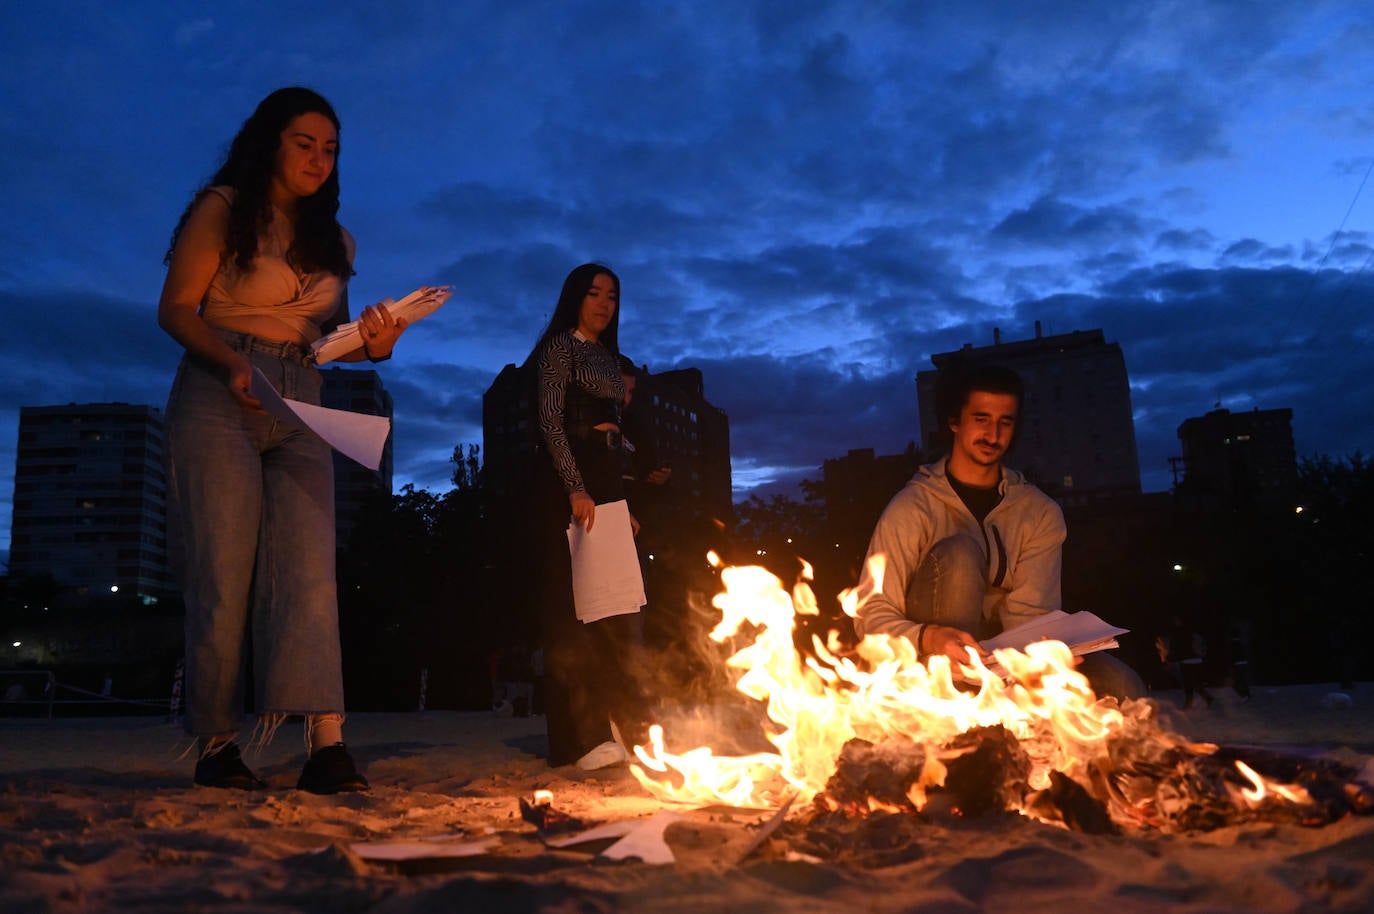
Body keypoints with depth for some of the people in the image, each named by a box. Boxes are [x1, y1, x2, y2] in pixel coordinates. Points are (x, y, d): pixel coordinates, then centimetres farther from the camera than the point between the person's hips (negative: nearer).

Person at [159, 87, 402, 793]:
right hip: (219, 397, -4)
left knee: (309, 568, -11)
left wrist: (372, 345, -4)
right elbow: (176, 309, -2)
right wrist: (231, 363, -20)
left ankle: (326, 742, -18)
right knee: (224, 570, -7)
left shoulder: (332, 239, 19)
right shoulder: (222, 210, 4)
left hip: (300, 408, 4)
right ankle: (216, 744, 3)